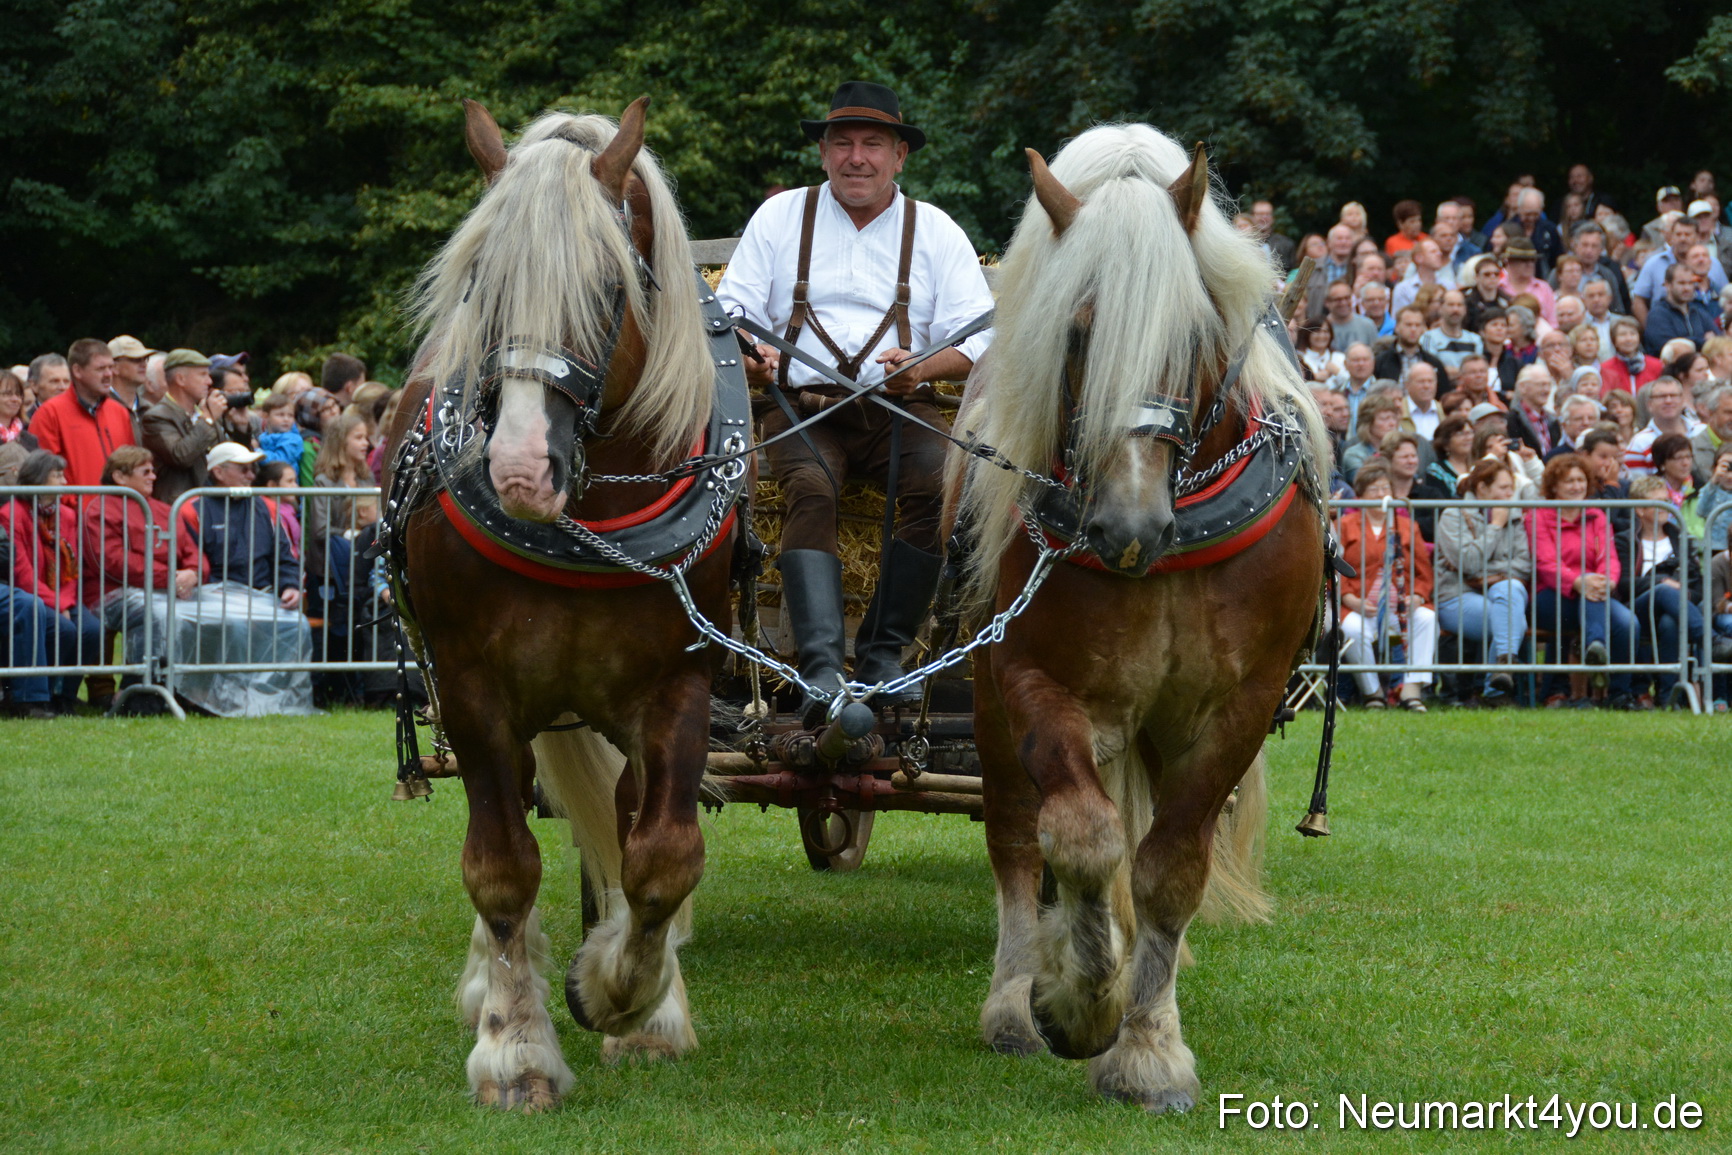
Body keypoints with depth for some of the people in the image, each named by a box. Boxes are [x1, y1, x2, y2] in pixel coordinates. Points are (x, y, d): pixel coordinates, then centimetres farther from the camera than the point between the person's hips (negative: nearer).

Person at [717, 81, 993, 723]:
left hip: (897, 410, 1)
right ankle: (822, 667, -43)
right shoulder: (779, 217, 12)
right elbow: (731, 312, 8)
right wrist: (750, 359, -16)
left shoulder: (935, 232, 12)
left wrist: (919, 368, -16)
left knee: (942, 482, -30)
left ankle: (883, 651, -21)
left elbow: (979, 338, 5)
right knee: (811, 489, -32)